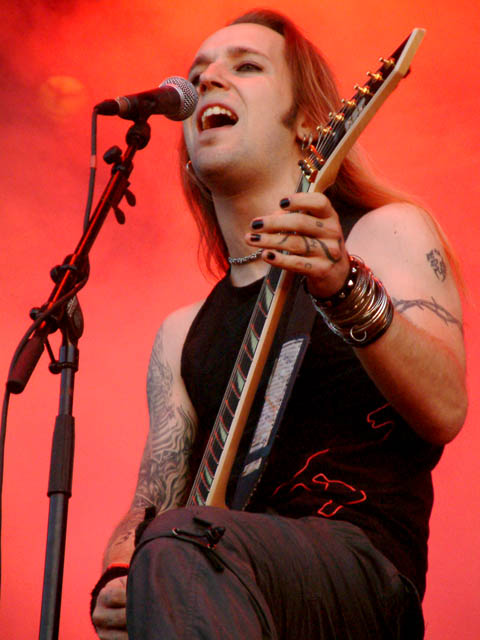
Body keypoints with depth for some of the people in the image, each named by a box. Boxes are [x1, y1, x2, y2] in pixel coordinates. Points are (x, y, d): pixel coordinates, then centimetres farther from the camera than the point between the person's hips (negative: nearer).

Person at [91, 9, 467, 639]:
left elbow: (444, 412, -10)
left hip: (365, 570, -5)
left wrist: (345, 289, -26)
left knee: (179, 551, -33)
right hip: (227, 581, 5)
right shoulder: (183, 333, 21)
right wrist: (117, 582, -5)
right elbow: (150, 510, 17)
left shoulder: (385, 233, 7)